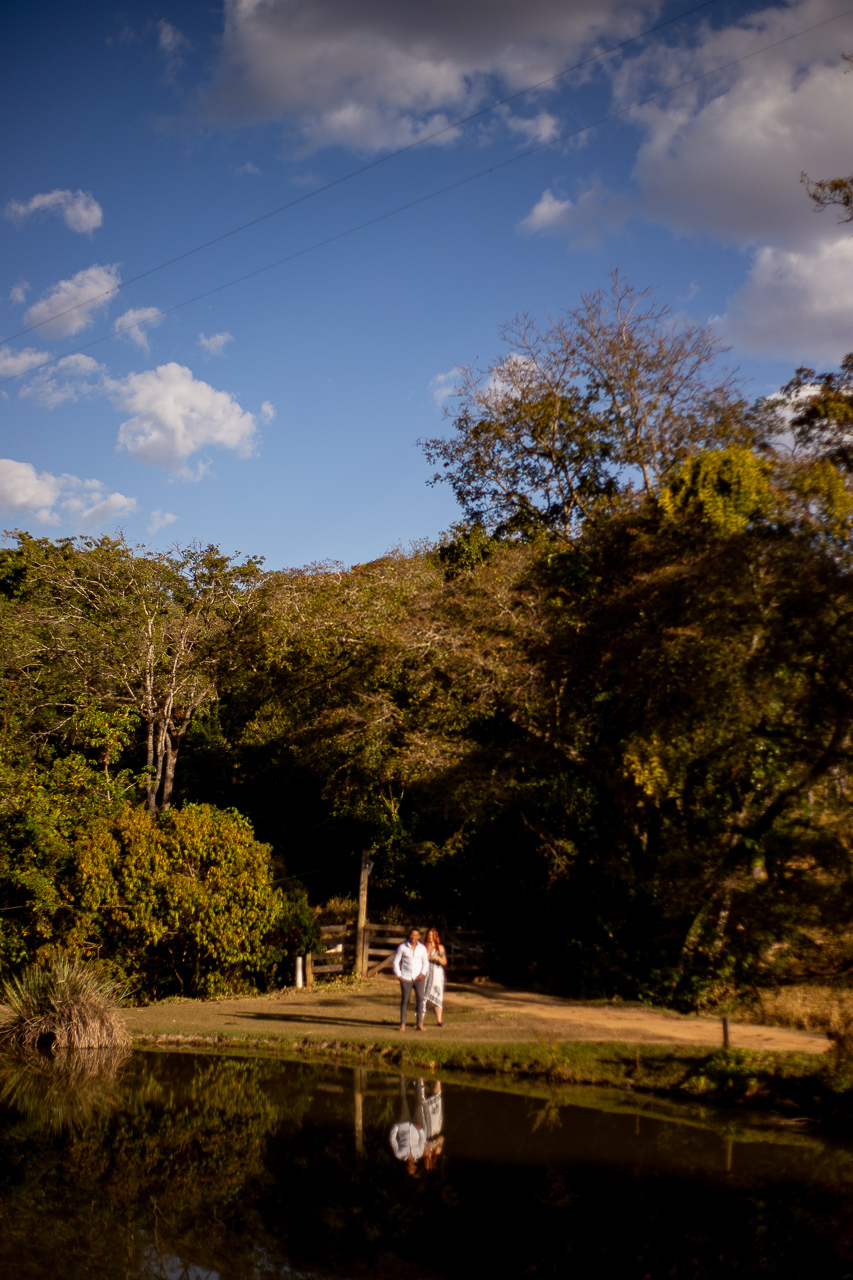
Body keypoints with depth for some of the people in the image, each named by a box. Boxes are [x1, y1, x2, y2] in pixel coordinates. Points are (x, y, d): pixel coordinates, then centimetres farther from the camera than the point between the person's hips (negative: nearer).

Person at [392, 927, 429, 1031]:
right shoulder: (402, 947, -2)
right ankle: (402, 1023, 11)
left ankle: (420, 1023, -9)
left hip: (418, 978, 1)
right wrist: (398, 975, -4)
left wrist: (423, 973, -1)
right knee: (405, 1000, 0)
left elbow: (425, 963, 14)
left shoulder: (422, 948, 5)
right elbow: (396, 962, 3)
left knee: (420, 998, -11)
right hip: (406, 978, -1)